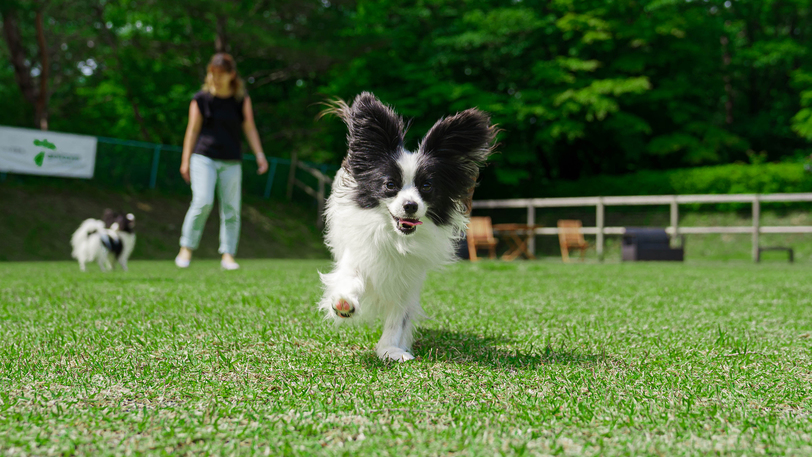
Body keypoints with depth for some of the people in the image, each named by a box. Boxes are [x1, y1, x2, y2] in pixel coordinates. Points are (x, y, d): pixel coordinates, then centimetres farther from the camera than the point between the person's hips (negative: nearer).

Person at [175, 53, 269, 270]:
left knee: (231, 208, 0)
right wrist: (185, 160, 3)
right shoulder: (201, 99, 1)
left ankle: (228, 255, 8)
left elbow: (249, 128, 7)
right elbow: (192, 130, 4)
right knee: (202, 202, -17)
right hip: (204, 157, -2)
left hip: (231, 162, 2)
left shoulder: (242, 99, 6)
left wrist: (259, 154, -3)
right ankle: (186, 248, -3)